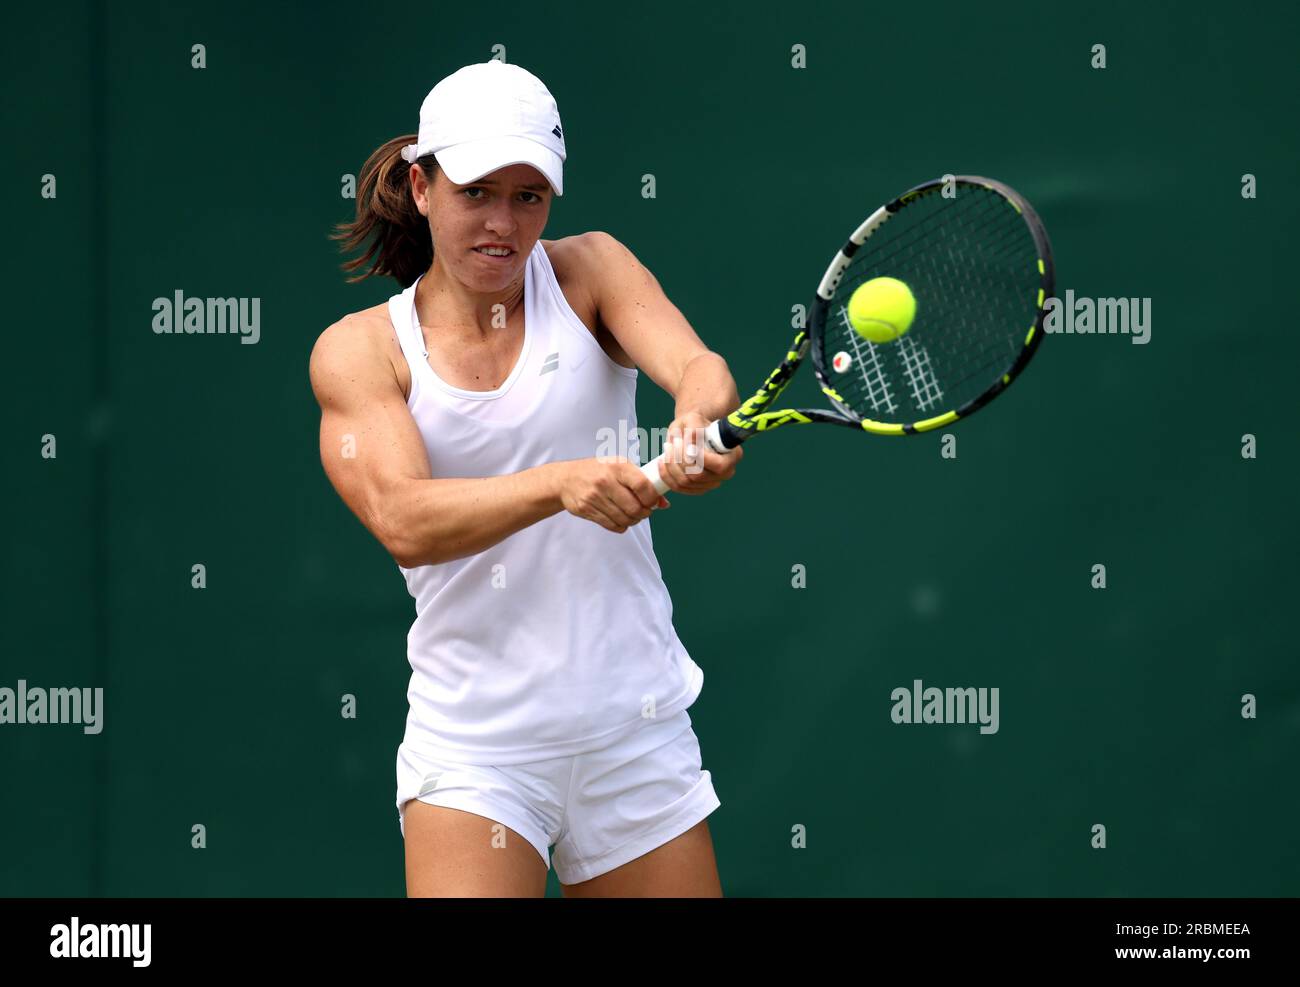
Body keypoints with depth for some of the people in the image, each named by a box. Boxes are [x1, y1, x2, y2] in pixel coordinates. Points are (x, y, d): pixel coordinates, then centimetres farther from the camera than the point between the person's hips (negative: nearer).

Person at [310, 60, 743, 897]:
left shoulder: (589, 272, 3)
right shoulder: (358, 350, -1)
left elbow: (697, 364, -16)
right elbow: (402, 520, -18)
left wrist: (701, 420, -40)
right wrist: (564, 483, -33)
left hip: (638, 734, 2)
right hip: (474, 753, -2)